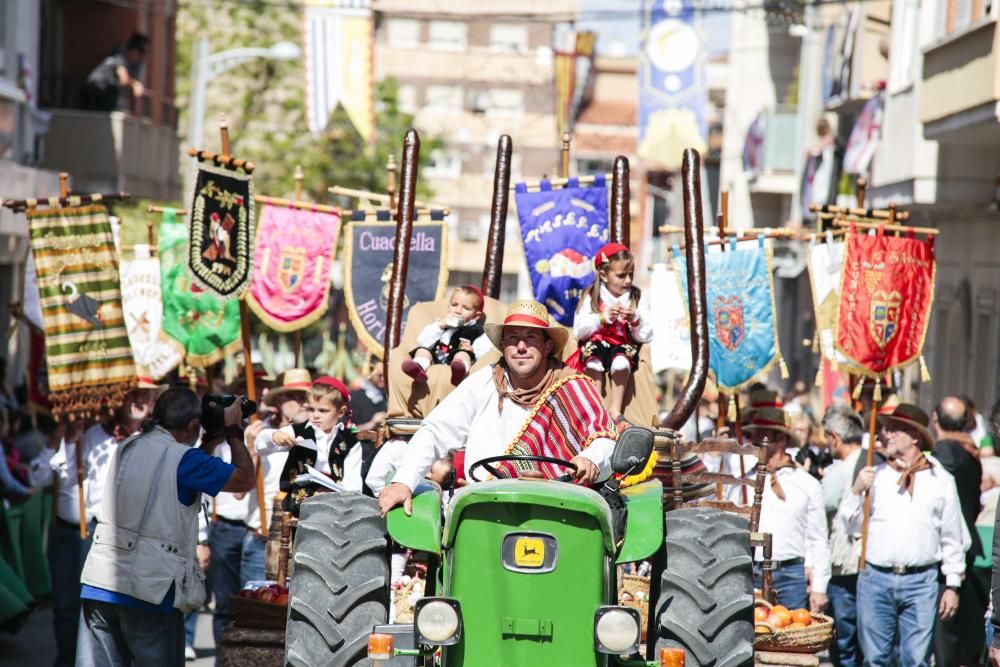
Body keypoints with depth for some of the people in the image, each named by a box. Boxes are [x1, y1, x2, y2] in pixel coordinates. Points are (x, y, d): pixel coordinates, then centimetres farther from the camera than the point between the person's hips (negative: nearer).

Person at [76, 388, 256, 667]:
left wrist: (211, 442, 27)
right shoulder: (182, 458, -7)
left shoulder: (127, 448, 13)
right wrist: (233, 431, 13)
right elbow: (246, 479, 1)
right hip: (152, 590, -5)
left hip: (99, 583, 5)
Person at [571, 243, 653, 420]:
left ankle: (615, 410, -25)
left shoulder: (637, 299, 6)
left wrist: (635, 320, -16)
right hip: (596, 345, 0)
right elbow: (579, 332, -5)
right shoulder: (592, 298, 4)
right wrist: (603, 318, -15)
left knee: (621, 360, -34)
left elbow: (646, 337, 2)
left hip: (624, 347, 0)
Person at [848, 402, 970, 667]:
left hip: (920, 582, -1)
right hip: (876, 579, 2)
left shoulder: (941, 480, 6)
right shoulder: (874, 476, 9)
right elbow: (855, 526, 9)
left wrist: (953, 585, 7)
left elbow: (953, 538, 9)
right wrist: (856, 491, -6)